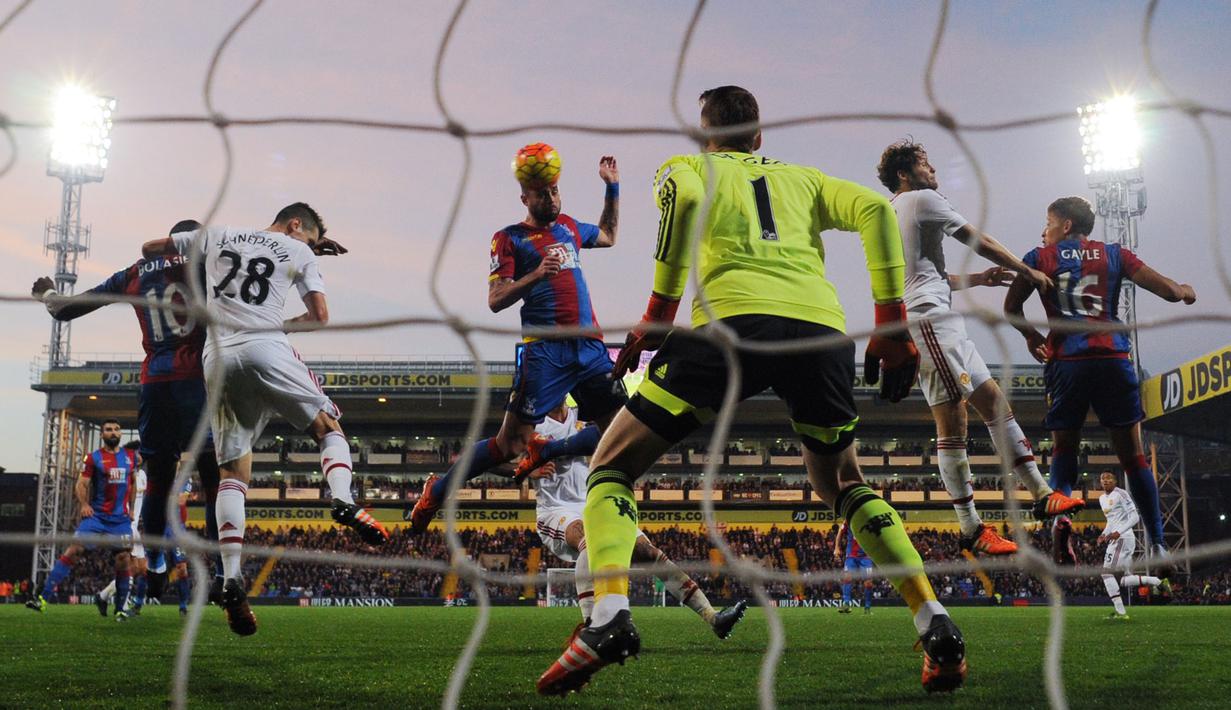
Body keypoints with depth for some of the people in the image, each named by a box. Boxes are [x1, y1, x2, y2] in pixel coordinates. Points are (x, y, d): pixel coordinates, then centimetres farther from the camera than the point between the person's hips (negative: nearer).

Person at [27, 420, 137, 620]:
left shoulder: (131, 457, 9)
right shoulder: (93, 458, 0)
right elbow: (81, 484, -1)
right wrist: (83, 504, -17)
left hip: (121, 519, 2)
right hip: (96, 515, -2)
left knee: (123, 561, -2)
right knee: (73, 549, -15)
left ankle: (120, 609, 12)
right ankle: (43, 598, -16)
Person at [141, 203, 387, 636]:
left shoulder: (217, 237, 23)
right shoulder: (298, 251, 14)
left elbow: (149, 250, 30)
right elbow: (319, 317, 7)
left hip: (218, 358, 3)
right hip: (265, 349, -3)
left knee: (233, 474, 6)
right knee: (329, 427, 14)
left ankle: (231, 577, -8)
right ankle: (342, 500, -17)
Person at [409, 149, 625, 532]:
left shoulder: (568, 226, 19)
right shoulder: (510, 238, 1)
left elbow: (609, 237, 39)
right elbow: (495, 301, -6)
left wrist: (612, 188, 30)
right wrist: (536, 274, -19)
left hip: (589, 344, 6)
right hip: (545, 350, -6)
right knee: (510, 443, -8)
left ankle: (545, 452, 16)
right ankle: (437, 490, 9)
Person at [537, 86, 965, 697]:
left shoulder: (685, 167, 24)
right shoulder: (803, 178, 33)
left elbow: (685, 198, -2)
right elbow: (875, 209, 14)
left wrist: (657, 314, -1)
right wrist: (892, 325, 11)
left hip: (735, 319, -4)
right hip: (823, 326, 4)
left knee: (612, 466, 8)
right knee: (840, 482, 27)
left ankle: (610, 615, -17)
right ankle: (936, 626, 12)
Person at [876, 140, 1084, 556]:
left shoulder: (889, 214, 26)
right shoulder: (922, 199, -2)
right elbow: (980, 242, 2)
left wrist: (976, 280, 32)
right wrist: (1029, 272, 13)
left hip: (935, 324, 11)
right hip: (930, 320, -11)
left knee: (994, 401, 10)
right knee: (952, 421, -11)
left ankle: (1041, 495, 12)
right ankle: (970, 529, -11)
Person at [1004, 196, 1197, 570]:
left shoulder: (1040, 258, 11)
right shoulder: (1114, 254, 12)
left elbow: (1011, 307, 5)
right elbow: (1168, 291, 6)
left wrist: (1032, 337, 23)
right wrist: (1186, 292, 29)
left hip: (1066, 363, 0)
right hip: (1114, 359, 1)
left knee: (1063, 452, 12)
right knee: (1133, 455, 6)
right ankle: (1157, 544, 3)